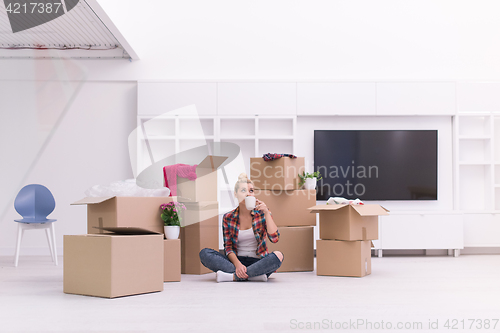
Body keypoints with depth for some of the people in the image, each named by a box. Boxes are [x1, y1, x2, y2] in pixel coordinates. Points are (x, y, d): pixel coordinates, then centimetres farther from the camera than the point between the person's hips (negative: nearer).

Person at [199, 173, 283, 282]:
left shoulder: (261, 213, 3)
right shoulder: (228, 218, 4)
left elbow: (274, 238, -9)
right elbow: (228, 247, 1)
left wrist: (266, 213, -16)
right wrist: (237, 264, -19)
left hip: (258, 262, -1)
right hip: (237, 260, 1)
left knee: (278, 255, -33)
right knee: (204, 253, -22)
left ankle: (233, 276, -28)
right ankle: (253, 275, -29)